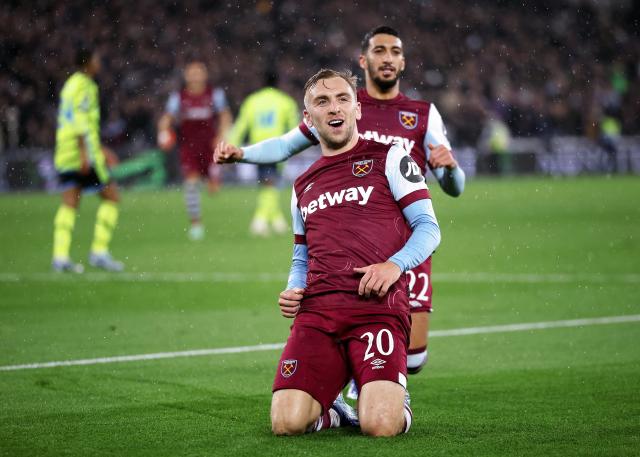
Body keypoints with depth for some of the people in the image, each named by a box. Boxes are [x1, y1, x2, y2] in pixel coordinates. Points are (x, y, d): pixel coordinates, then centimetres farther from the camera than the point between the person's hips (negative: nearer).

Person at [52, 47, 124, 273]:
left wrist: (99, 148, 33)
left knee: (69, 204, 2)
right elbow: (80, 120, -18)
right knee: (111, 196, 0)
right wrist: (85, 153, -23)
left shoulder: (70, 84, 21)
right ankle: (99, 252, -4)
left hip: (65, 153, 9)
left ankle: (60, 256, -7)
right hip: (84, 152, -9)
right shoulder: (85, 85, -8)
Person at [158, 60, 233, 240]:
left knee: (214, 187, -2)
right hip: (188, 144, 0)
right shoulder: (178, 97, 3)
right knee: (191, 181, -14)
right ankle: (196, 223, -6)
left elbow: (225, 116, 4)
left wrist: (221, 137, -10)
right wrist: (164, 130, -22)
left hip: (210, 143, 0)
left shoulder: (215, 94, 3)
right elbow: (167, 117, -1)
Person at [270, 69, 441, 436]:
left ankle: (396, 402, 12)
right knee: (287, 423, -18)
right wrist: (293, 290, 10)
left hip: (378, 307, -4)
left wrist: (395, 264, -16)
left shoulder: (389, 158, 9)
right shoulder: (303, 186, 24)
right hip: (316, 312, 4)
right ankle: (330, 411, 16)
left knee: (381, 426, -24)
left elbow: (429, 228, 4)